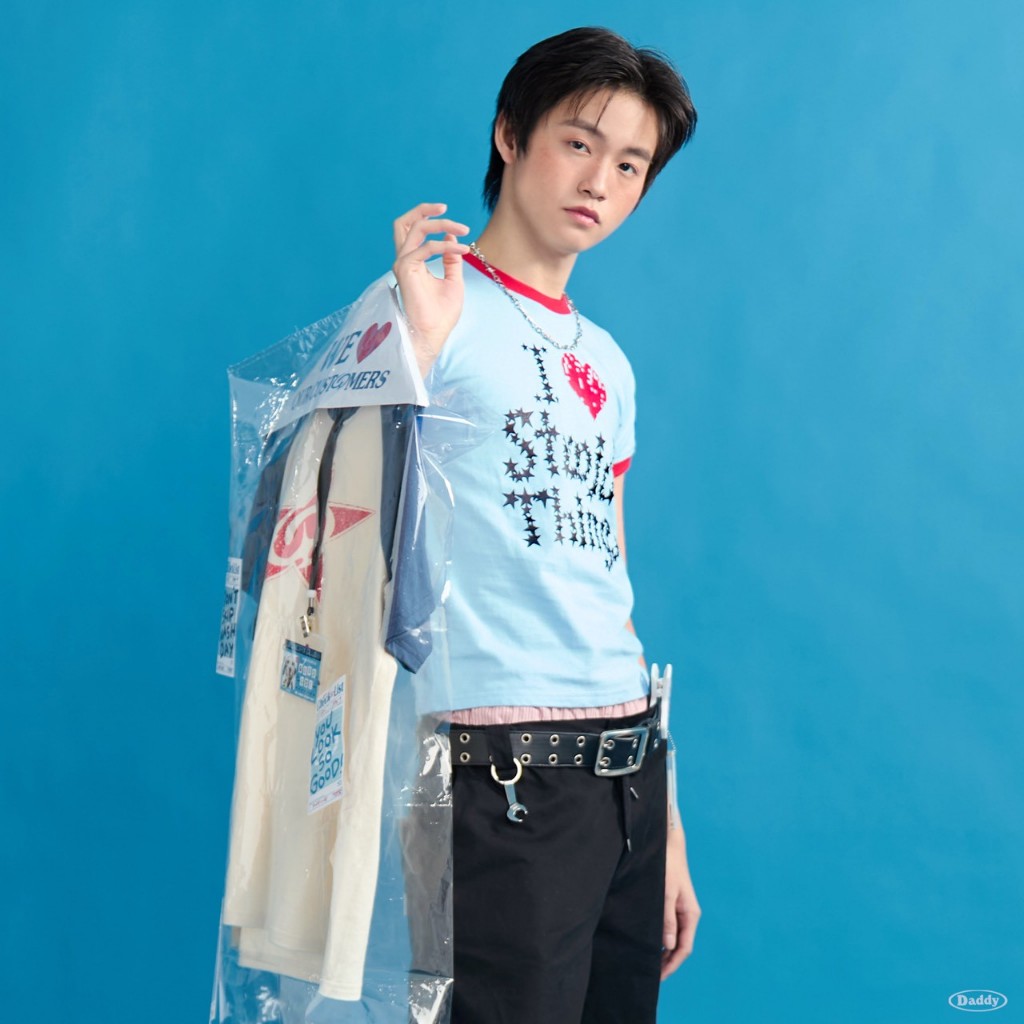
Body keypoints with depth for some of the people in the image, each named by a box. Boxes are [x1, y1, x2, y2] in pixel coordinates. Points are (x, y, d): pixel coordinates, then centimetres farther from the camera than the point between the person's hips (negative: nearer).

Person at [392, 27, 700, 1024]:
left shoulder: (607, 363, 17)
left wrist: (667, 828, 19)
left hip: (628, 781, 7)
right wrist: (418, 340, -24)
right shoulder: (432, 303, -4)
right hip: (503, 783, -7)